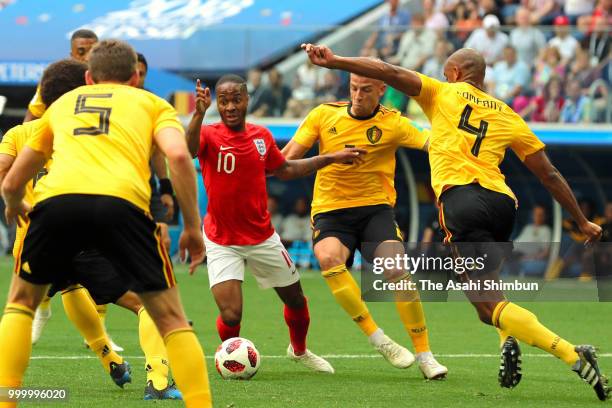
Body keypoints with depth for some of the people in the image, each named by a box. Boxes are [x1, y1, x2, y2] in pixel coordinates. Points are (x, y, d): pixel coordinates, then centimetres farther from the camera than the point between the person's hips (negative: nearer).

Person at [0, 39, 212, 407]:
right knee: (171, 318, 13)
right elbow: (178, 155, 6)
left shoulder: (62, 104, 35)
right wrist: (193, 227, 12)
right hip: (122, 202, -2)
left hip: (56, 198, 2)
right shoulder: (152, 104, 28)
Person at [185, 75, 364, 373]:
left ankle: (299, 350, 47)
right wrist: (199, 114, -57)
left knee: (296, 299, 16)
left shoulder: (261, 136, 0)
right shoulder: (209, 135, -15)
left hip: (262, 237, 5)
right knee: (230, 316, -17)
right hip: (222, 242, -4)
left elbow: (285, 170, 17)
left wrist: (331, 158, 16)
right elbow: (188, 149, -39)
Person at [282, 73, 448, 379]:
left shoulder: (393, 124, -2)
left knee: (397, 271, -23)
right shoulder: (324, 115, 2)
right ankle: (378, 340, -24)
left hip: (375, 208, 0)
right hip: (330, 212, 0)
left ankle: (424, 355, -6)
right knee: (328, 258, -32)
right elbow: (286, 159, 3)